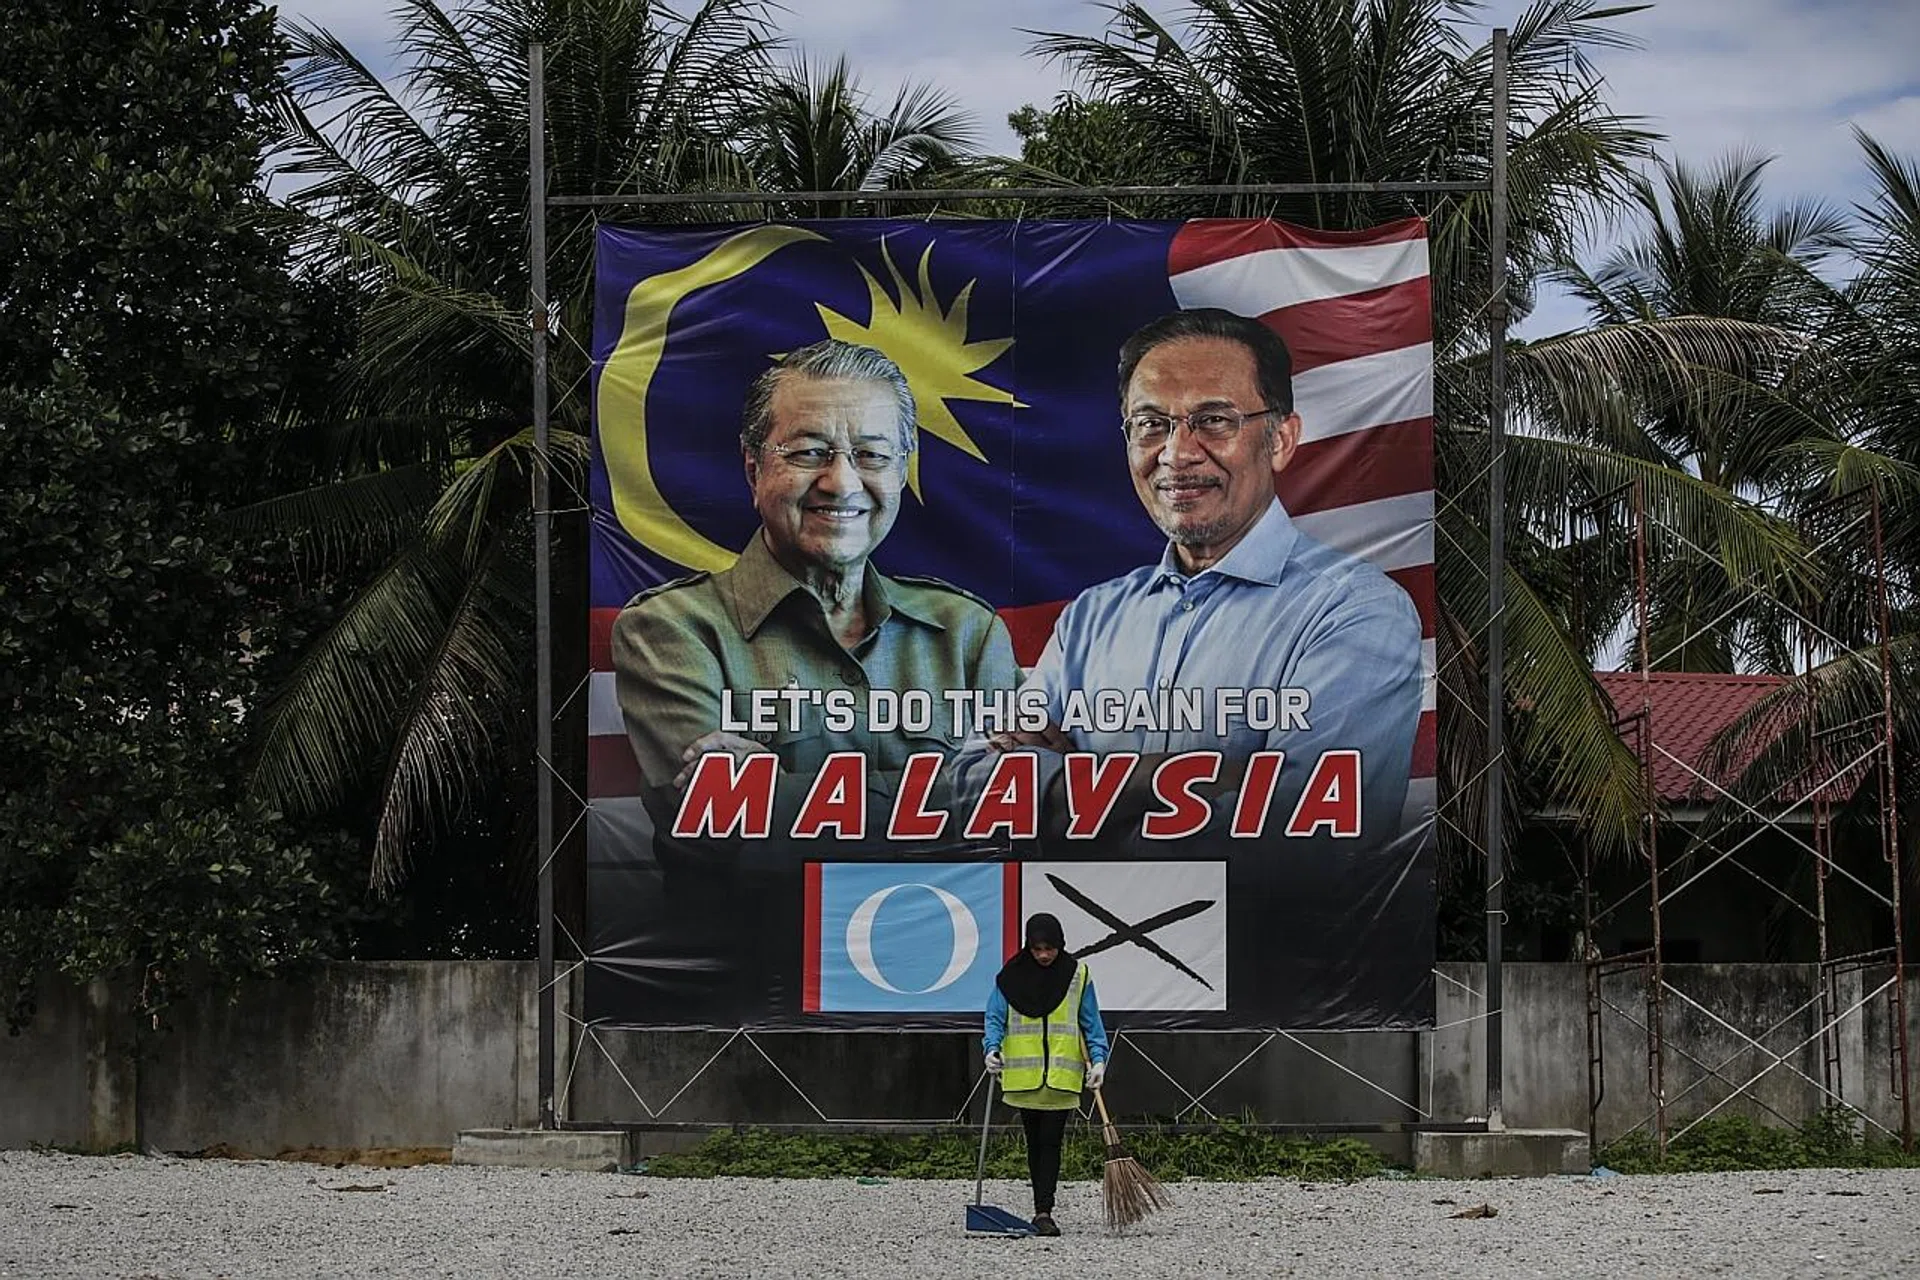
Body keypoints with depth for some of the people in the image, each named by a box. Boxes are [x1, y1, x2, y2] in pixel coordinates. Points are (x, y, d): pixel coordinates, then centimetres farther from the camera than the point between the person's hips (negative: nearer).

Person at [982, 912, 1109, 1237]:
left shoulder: (1077, 976, 3)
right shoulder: (1011, 976, 3)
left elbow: (1091, 1024, 8)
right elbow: (995, 1018, 6)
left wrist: (1098, 1060, -4)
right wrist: (992, 1047, -12)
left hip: (1062, 1076, -1)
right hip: (1023, 1075, 1)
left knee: (1051, 1142, -9)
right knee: (1035, 1143, 10)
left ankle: (1044, 1211, -13)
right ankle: (1042, 1207, 20)